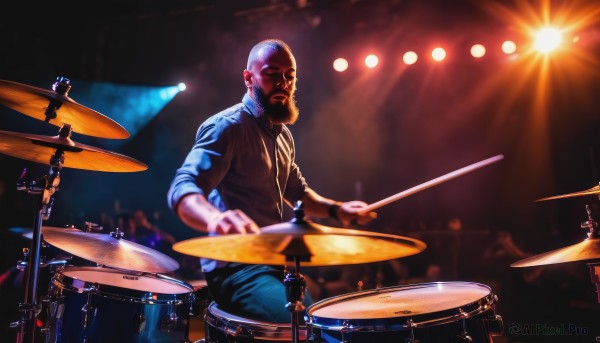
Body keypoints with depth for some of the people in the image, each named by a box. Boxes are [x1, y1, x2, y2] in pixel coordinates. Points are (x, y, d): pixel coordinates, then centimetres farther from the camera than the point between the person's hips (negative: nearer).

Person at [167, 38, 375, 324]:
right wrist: (215, 218, -49)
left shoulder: (282, 134, 14)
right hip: (235, 269, -8)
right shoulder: (227, 126, -14)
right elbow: (183, 188, -27)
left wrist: (335, 209, 8)